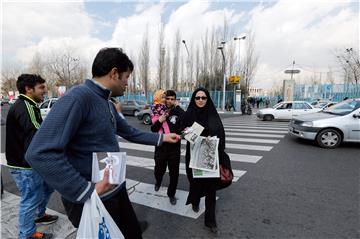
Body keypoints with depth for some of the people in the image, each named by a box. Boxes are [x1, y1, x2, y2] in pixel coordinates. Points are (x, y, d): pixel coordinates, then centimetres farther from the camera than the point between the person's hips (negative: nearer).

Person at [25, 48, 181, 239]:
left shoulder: (108, 105, 8)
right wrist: (87, 190, -26)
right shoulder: (79, 97, -22)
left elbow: (130, 133, 18)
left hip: (117, 190, 8)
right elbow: (41, 153, -29)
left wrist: (161, 138, 18)